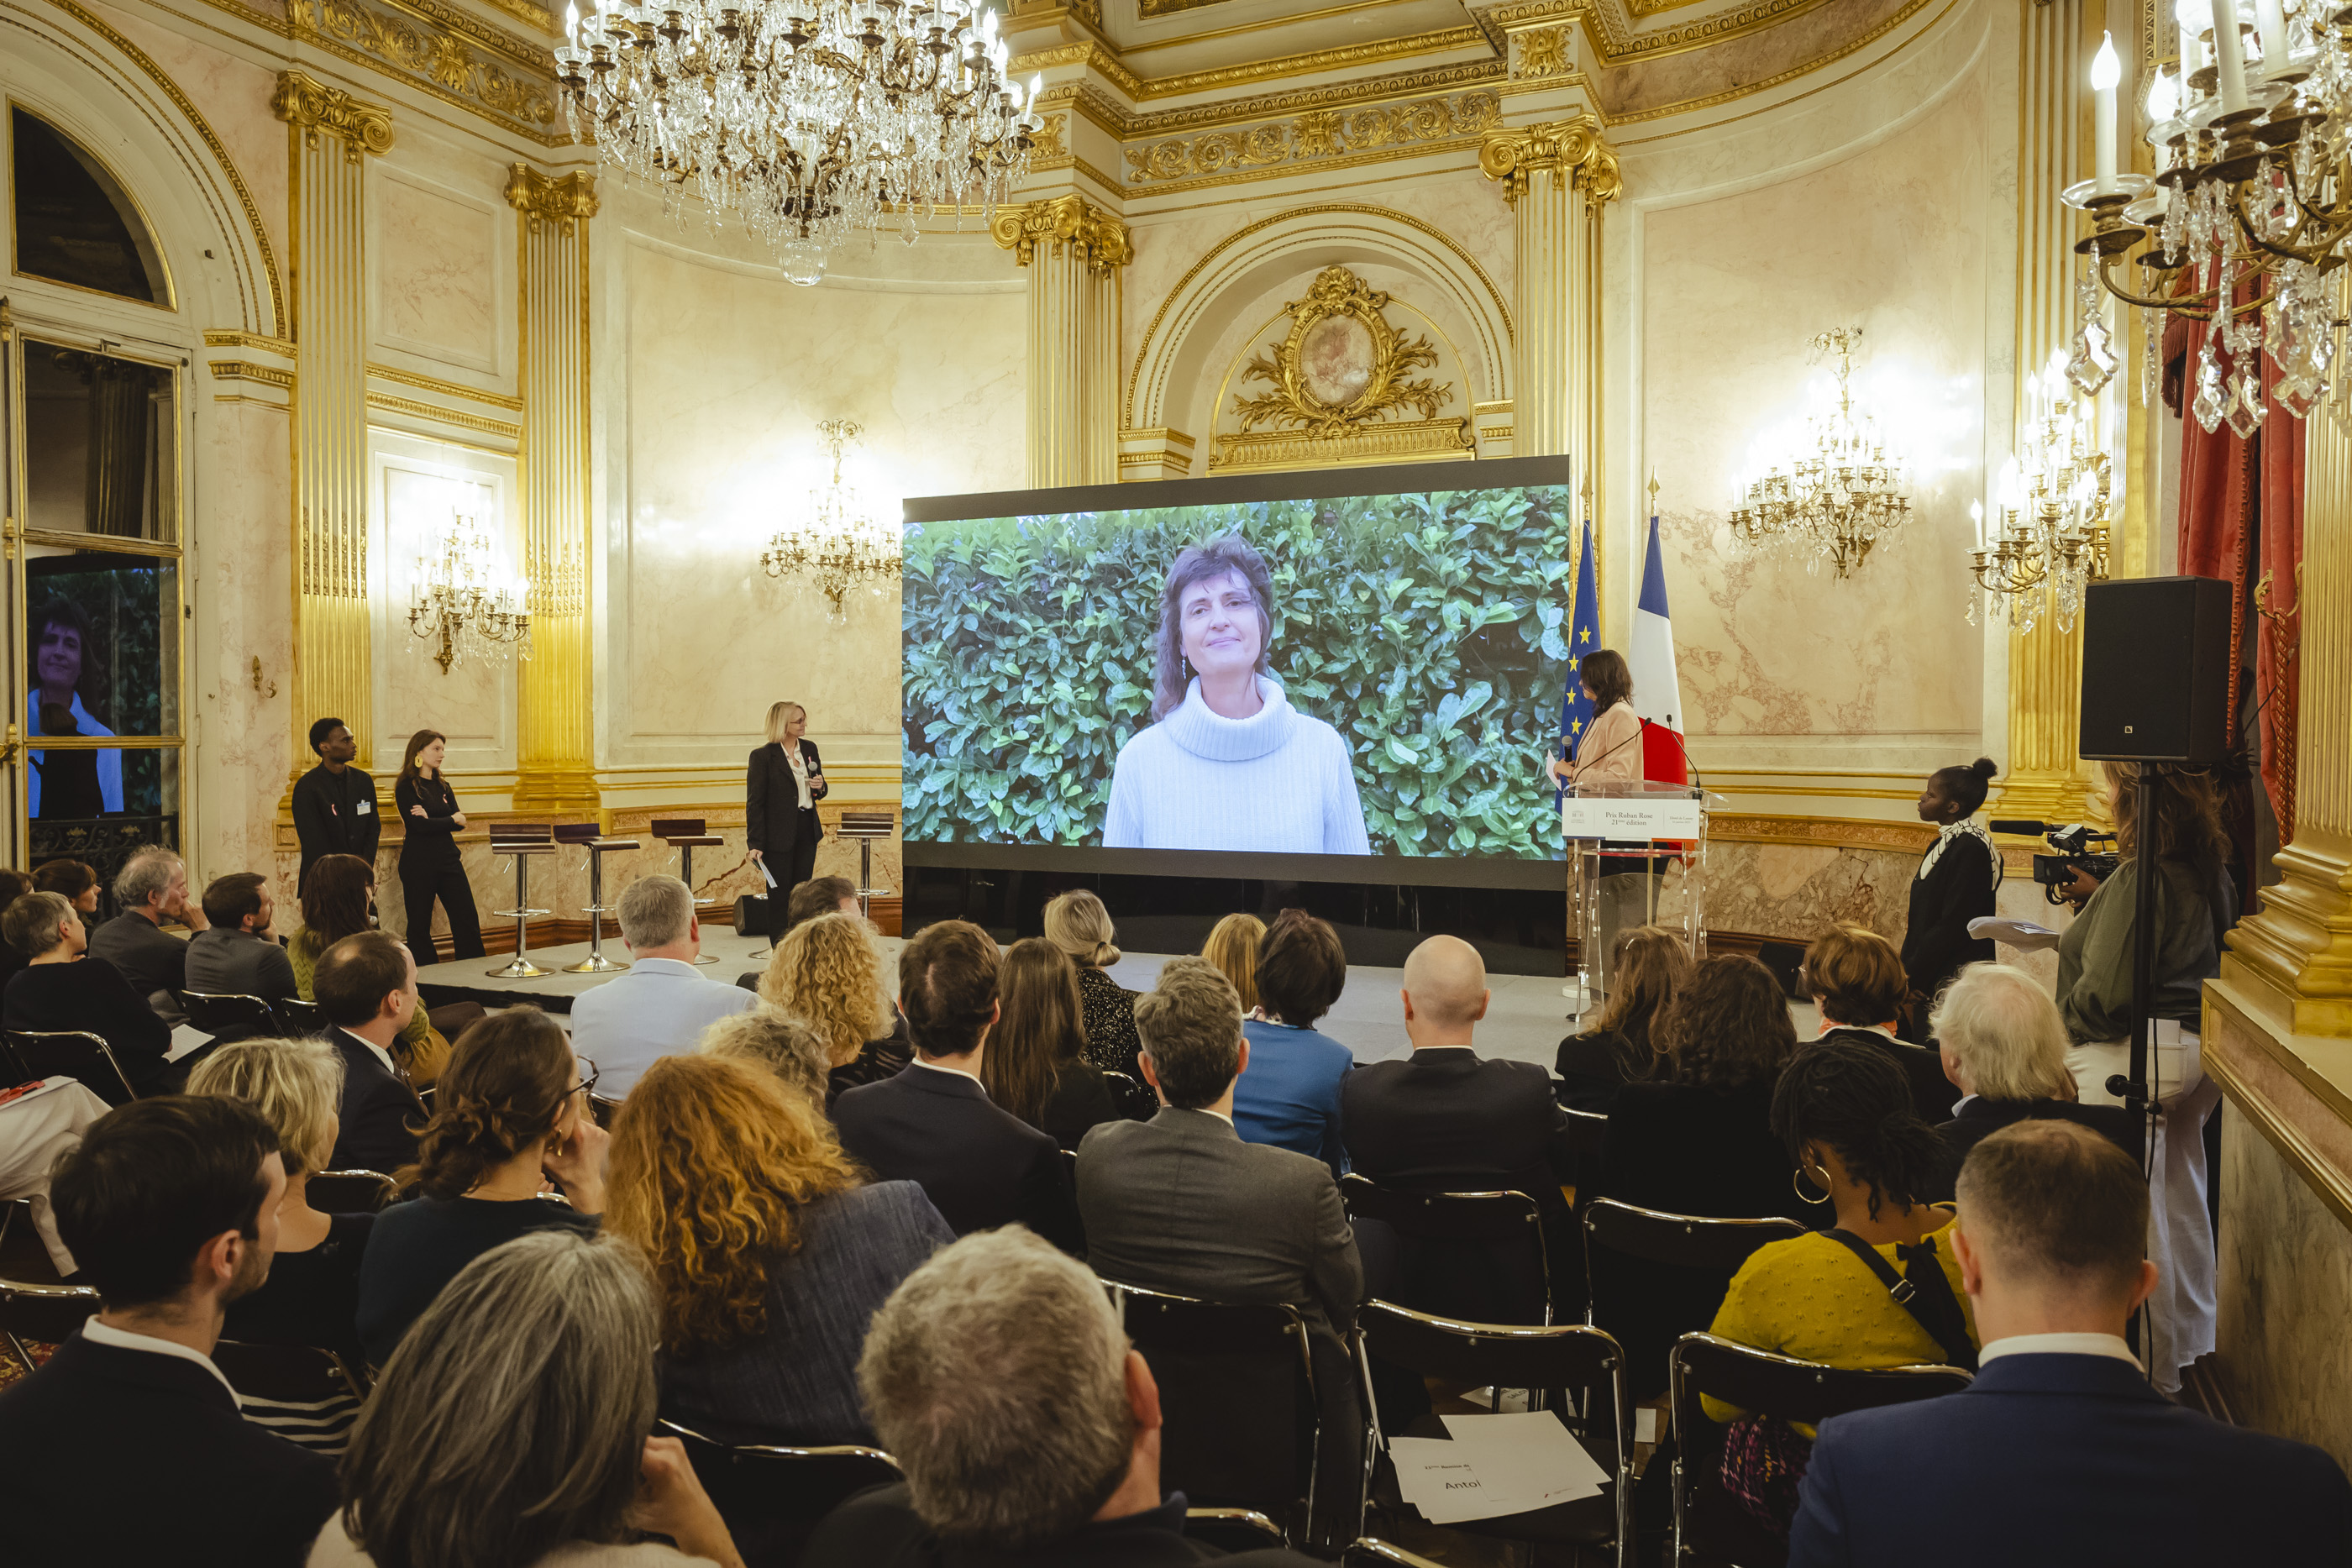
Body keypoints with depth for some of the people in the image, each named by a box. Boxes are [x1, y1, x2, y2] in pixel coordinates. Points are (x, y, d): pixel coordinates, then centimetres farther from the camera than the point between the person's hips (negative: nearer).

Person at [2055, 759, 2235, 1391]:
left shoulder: (2142, 876, -20)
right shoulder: (2210, 870, 8)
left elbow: (2107, 991, -23)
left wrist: (2058, 1027, -6)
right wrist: (2100, 896, 16)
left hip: (2140, 1050, -10)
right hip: (2200, 1049, 10)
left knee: (2133, 1213, -1)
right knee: (2180, 1194, 20)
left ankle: (2149, 1367, 9)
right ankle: (2185, 1344, 34)